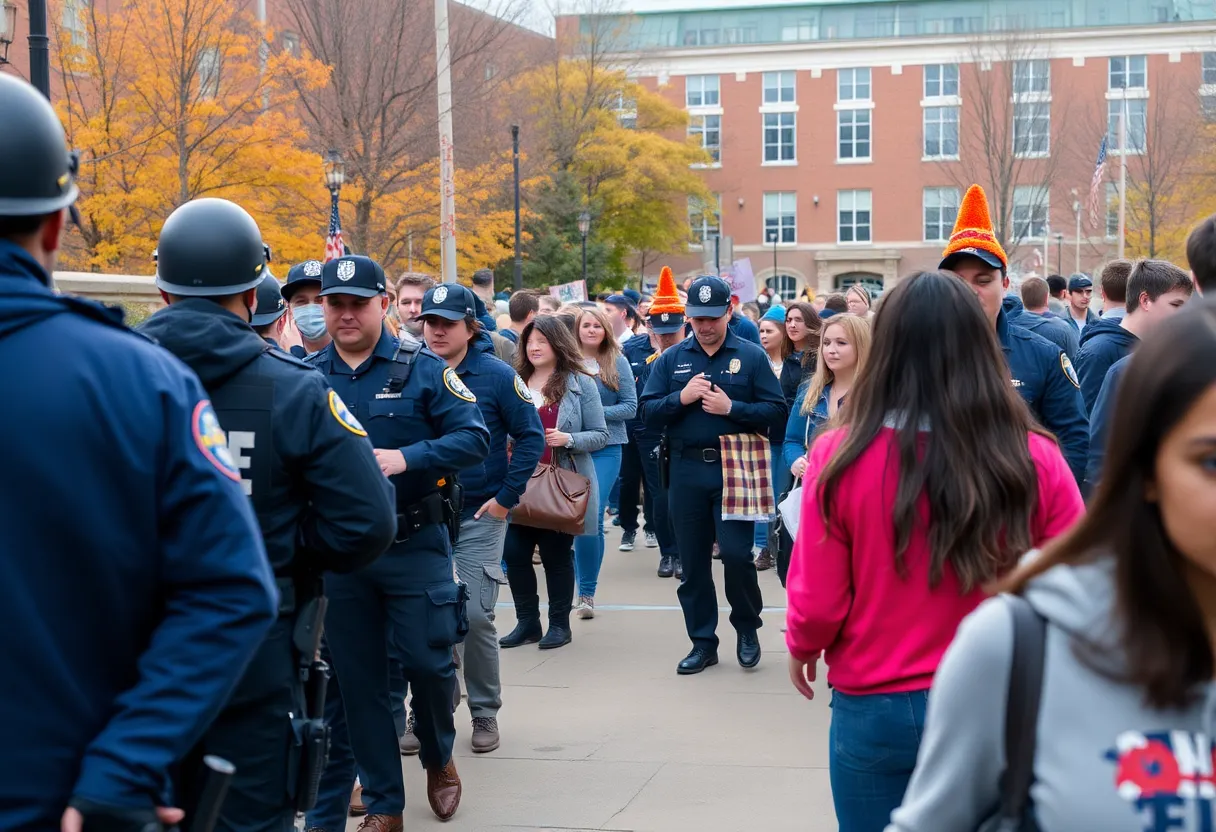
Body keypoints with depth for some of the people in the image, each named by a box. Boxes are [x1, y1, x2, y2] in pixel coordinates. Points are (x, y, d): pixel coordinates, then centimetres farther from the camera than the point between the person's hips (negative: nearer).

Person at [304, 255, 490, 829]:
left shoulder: (422, 368, -5)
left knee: (427, 662, 1)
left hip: (414, 545, -2)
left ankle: (439, 759, 32)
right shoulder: (307, 376, 2)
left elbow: (474, 438, -10)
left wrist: (406, 458, -23)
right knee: (358, 678, 8)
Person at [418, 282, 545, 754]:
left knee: (476, 615, -4)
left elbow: (531, 437, -5)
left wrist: (506, 497, -8)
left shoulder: (496, 376, -7)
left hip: (479, 516, -3)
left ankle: (485, 711, 13)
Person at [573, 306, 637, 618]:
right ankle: (583, 587, 24)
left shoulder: (617, 362, 1)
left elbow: (630, 407, 0)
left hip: (605, 449, -2)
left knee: (591, 517, -9)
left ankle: (587, 592, 1)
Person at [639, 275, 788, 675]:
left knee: (736, 553, -10)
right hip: (686, 471, 3)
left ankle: (747, 628, 15)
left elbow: (776, 412, -5)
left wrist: (731, 408, -17)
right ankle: (702, 642, 20)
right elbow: (648, 413, 3)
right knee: (693, 562, 8)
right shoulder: (671, 359, 8)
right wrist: (681, 397, -13)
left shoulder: (751, 356, 0)